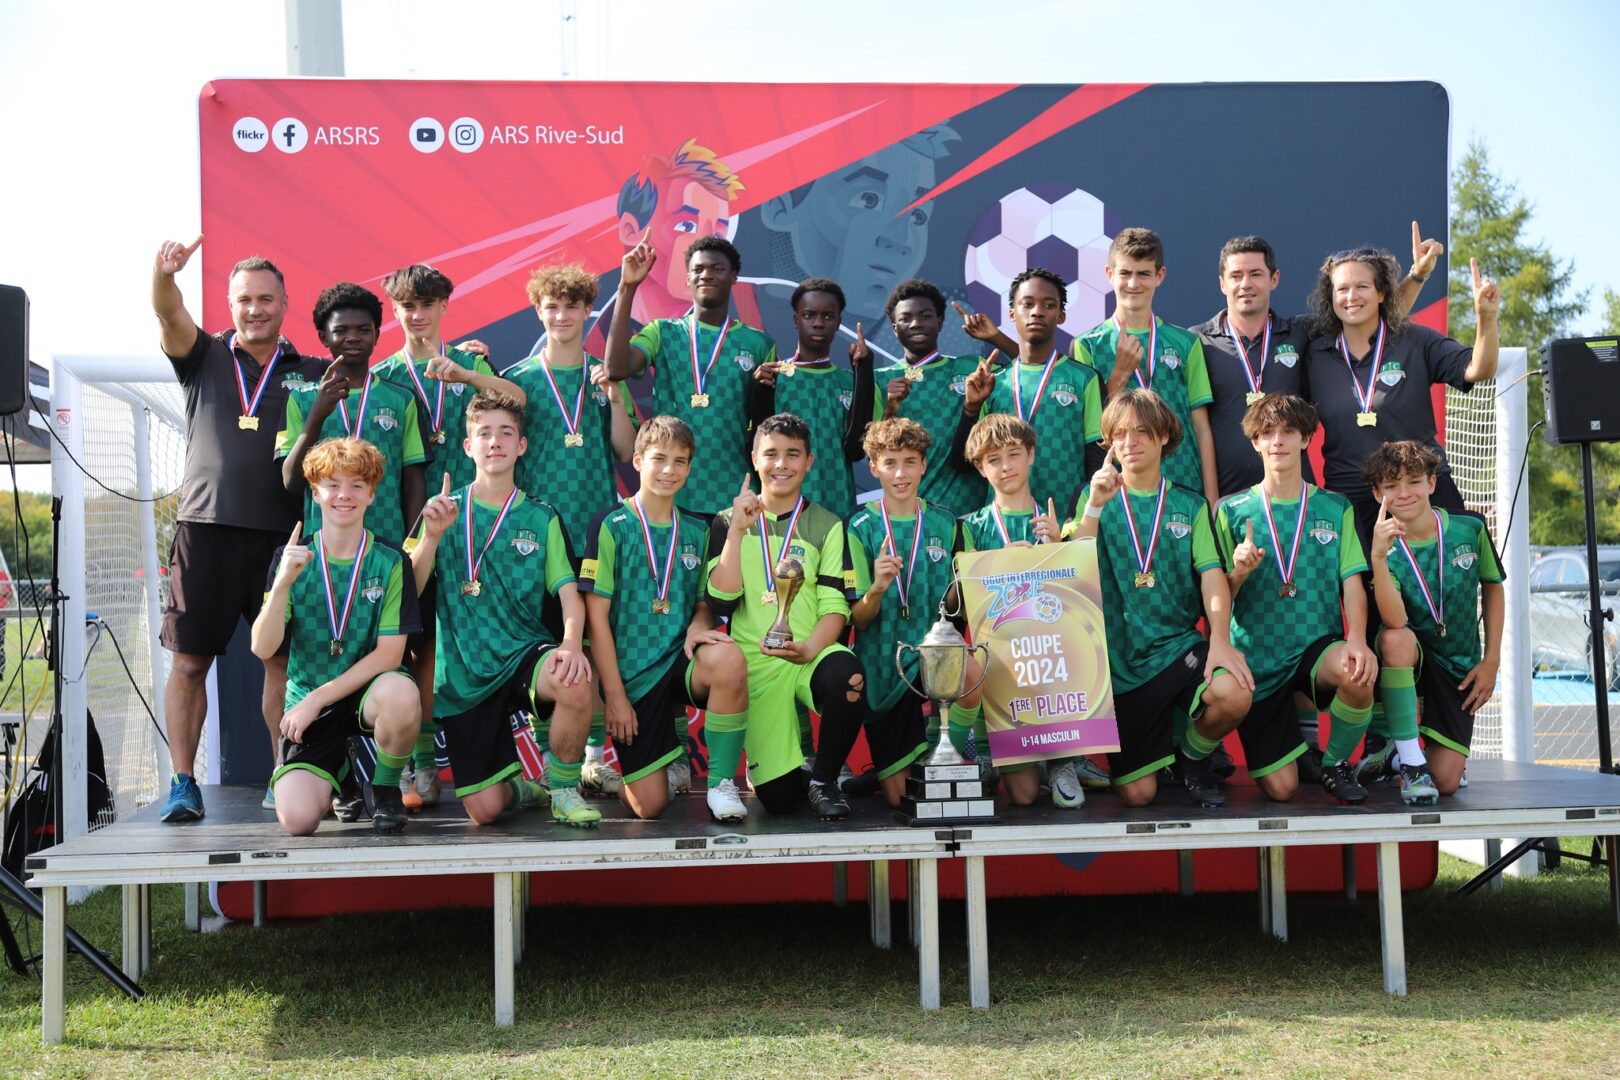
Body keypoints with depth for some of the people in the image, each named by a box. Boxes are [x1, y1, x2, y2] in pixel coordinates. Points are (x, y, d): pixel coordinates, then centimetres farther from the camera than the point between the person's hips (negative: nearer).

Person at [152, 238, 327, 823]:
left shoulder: (311, 374, 12)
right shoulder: (205, 358, 9)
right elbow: (170, 317, -8)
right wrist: (164, 273, -28)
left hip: (282, 533, 0)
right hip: (206, 528, 0)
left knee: (283, 659, 3)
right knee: (189, 660, 1)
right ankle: (183, 783, 9)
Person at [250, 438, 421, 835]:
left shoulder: (390, 562, -3)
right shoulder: (292, 558, 1)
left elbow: (390, 653, -8)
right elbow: (263, 649, -7)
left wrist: (318, 699, -14)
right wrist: (283, 583, -23)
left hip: (368, 689, -1)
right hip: (307, 703, 2)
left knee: (401, 693, -39)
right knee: (297, 818, -21)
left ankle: (385, 787, -6)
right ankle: (340, 769, 19)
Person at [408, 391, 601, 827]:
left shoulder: (541, 518, 6)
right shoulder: (445, 511, 5)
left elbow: (569, 594, -2)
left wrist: (571, 643, -23)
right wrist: (432, 536, -20)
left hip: (524, 652, 0)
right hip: (463, 673, 0)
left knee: (575, 682, -37)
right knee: (484, 810, -8)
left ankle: (564, 789, -9)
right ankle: (521, 788, 31)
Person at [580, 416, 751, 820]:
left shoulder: (696, 531, 9)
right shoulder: (613, 525, -5)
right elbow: (596, 615, -6)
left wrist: (699, 625, -10)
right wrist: (614, 694, -10)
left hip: (681, 661, 3)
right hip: (632, 675, -3)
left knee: (728, 658, -34)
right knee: (649, 807, -8)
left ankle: (721, 781, -16)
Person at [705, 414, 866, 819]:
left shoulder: (826, 526, 9)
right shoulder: (728, 522, 10)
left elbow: (836, 607, 0)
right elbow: (722, 602, -3)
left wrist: (810, 647, -20)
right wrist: (737, 530, -10)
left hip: (812, 654, 0)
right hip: (755, 661, 0)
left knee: (846, 675, -38)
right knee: (778, 798, -14)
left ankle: (824, 780, -11)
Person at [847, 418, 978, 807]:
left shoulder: (945, 523, 3)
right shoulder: (862, 527, -4)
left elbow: (957, 605, 8)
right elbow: (858, 619, -7)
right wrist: (877, 588, -27)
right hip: (881, 666, -1)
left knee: (970, 673, -35)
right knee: (896, 797, -2)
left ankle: (953, 749, -7)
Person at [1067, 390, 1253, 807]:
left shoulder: (1190, 505, 9)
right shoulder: (1094, 497, 6)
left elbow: (1212, 575, -3)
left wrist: (1220, 640, -20)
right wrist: (1095, 506, -19)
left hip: (1178, 644, 0)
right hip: (1119, 658, 0)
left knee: (1233, 693, -34)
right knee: (1136, 793, -5)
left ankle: (1194, 754, 2)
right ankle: (1162, 740, 32)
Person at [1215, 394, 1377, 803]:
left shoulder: (1335, 508, 7)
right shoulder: (1232, 510, 2)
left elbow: (1352, 583, -2)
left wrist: (1357, 640, -21)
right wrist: (1238, 573, -20)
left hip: (1318, 646, 1)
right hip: (1257, 660, 0)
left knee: (1358, 674, -36)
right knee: (1281, 788, -6)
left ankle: (1335, 763, -4)